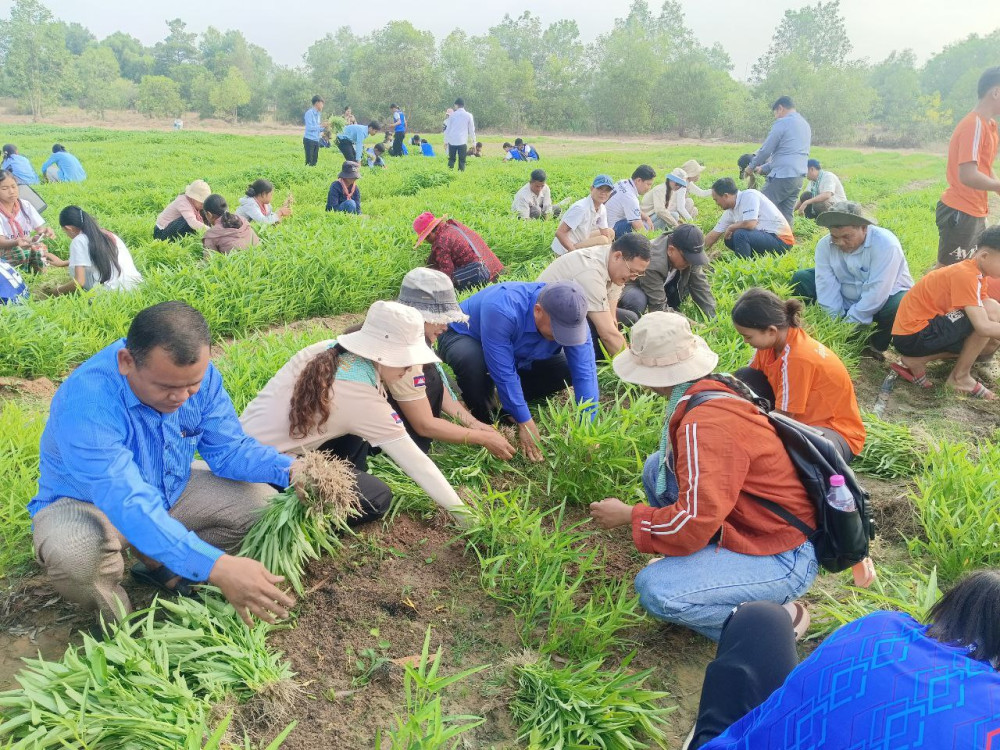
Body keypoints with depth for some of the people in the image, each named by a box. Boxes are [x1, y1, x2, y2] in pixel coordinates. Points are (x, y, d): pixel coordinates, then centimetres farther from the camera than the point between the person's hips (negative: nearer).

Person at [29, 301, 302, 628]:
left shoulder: (197, 372, -19)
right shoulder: (87, 402, -37)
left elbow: (228, 449, -11)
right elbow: (129, 505, -44)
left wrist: (288, 468, -31)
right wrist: (216, 567, -53)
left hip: (171, 491, 5)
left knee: (261, 502, -10)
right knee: (73, 553, -38)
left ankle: (161, 567, 8)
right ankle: (116, 616, -4)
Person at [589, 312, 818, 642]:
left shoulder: (706, 423, -29)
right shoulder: (715, 388, -2)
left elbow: (692, 524, -30)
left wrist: (627, 515, -15)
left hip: (783, 561, -9)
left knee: (654, 590, -23)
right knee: (657, 466, 4)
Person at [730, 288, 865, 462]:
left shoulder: (797, 358, -29)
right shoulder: (773, 340, -7)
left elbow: (782, 417, -21)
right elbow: (745, 384, 1)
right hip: (798, 419, 8)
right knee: (743, 377, -8)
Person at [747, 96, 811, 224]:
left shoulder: (782, 123, -6)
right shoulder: (805, 125, 22)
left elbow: (765, 150, -4)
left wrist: (751, 167, 12)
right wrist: (764, 168, 26)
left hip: (782, 177, -8)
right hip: (798, 178, 9)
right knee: (785, 216, 8)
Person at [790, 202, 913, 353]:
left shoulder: (885, 244, -27)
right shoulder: (825, 245, -14)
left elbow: (876, 293, -32)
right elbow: (827, 287, -20)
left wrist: (849, 324, -31)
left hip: (885, 298, -4)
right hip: (846, 302, 4)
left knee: (899, 307, -39)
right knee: (800, 279, -10)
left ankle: (876, 345, -6)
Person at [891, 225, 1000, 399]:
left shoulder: (975, 273, 12)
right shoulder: (966, 275, -18)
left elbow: (985, 329, 12)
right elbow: (984, 326, -26)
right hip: (913, 336, -10)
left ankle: (917, 360, 6)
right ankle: (960, 376, -4)